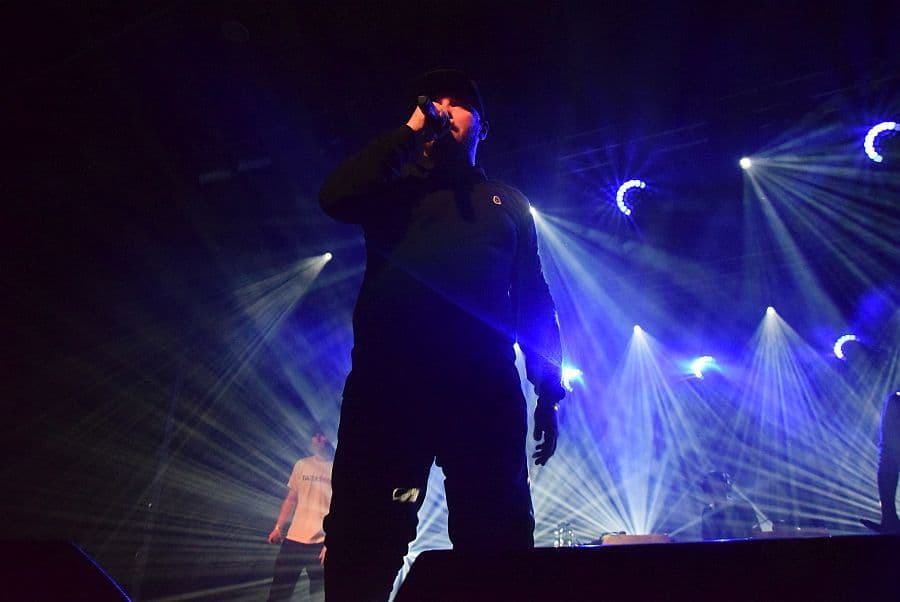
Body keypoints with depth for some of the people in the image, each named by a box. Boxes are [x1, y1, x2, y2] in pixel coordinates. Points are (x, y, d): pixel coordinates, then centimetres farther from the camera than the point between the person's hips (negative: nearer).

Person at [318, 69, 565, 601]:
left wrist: (549, 393, 5)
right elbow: (336, 197, -2)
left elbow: (533, 299, 16)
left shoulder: (507, 202, 24)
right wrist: (410, 130, 4)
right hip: (387, 381, 0)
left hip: (483, 389, 1)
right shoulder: (394, 187, 22)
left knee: (499, 546, -2)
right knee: (362, 546, -5)